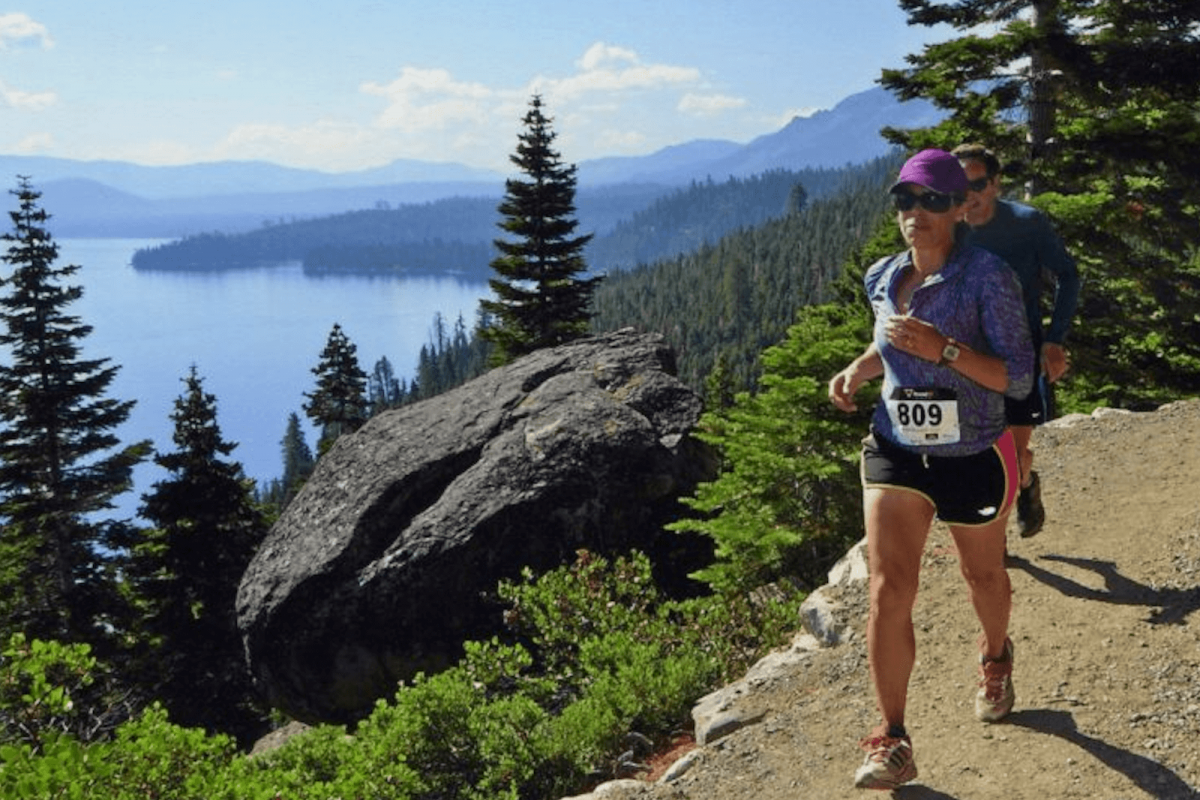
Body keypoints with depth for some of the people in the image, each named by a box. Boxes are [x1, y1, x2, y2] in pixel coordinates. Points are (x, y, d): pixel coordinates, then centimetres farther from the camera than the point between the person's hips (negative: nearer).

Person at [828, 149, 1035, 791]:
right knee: (888, 588, -10)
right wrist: (858, 370, -2)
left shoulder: (988, 278, -16)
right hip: (896, 451, 3)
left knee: (982, 575, 20)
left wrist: (944, 349, -31)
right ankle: (892, 742, -4)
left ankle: (995, 658, 55)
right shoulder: (882, 278, 0)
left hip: (975, 456, -3)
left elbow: (1018, 378, -18)